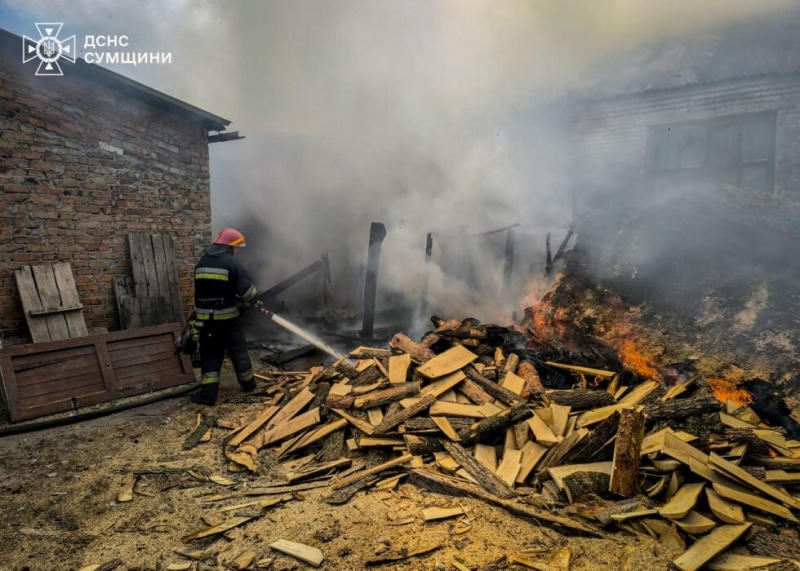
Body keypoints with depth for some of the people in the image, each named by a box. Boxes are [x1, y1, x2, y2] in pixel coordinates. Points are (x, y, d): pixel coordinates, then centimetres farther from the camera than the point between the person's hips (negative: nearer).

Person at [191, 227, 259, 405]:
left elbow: (202, 289, 16)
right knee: (238, 350, 12)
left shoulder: (201, 263, 9)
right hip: (227, 316, -4)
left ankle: (208, 393, 4)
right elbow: (247, 291, -16)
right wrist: (242, 302, 8)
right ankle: (248, 383, 28)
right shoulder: (231, 263, -12)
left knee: (210, 353, 9)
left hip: (205, 316, 5)